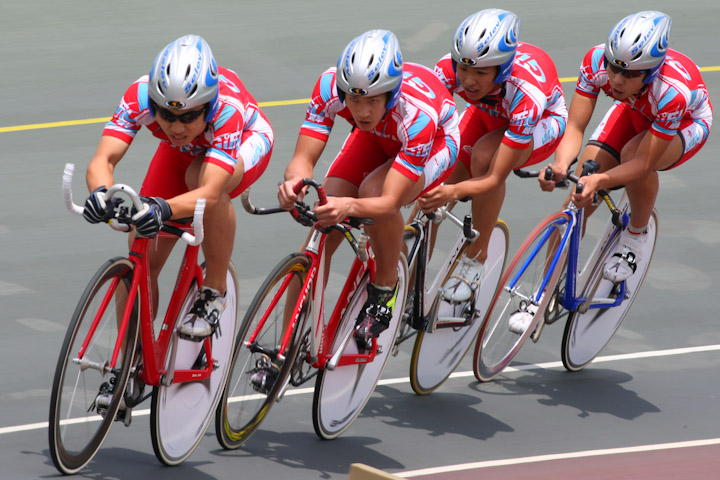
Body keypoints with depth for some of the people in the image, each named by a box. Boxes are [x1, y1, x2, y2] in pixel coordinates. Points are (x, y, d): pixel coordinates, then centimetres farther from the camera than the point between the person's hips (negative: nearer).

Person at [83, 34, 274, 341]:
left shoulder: (226, 109, -42)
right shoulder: (140, 96, -35)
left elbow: (210, 193, -52)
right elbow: (102, 160, -43)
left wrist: (164, 208, -71)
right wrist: (101, 192, -66)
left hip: (244, 141, -4)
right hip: (181, 153, 4)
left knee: (201, 175, -40)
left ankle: (214, 292, -22)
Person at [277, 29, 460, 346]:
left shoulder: (417, 114, -42)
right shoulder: (329, 86, -34)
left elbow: (389, 202, -43)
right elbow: (303, 159, -31)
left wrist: (350, 206, -64)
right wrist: (295, 181, -55)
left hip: (436, 141, -4)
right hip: (376, 139, 4)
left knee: (373, 191, -36)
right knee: (321, 228, -16)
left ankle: (385, 289, -10)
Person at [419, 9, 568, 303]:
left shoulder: (525, 94, -42)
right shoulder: (450, 69, -33)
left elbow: (495, 180, -39)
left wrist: (454, 191, -59)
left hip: (543, 121, -5)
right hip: (489, 113, 5)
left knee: (484, 155, -34)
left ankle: (477, 257, -20)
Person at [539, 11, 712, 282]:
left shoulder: (671, 92, -43)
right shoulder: (596, 61, -34)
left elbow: (644, 164, -40)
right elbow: (575, 127, -30)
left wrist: (599, 181, -57)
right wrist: (560, 164, -51)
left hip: (686, 123, -4)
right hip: (634, 111, 4)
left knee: (633, 154, -36)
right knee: (580, 186, -16)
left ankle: (636, 235, -9)